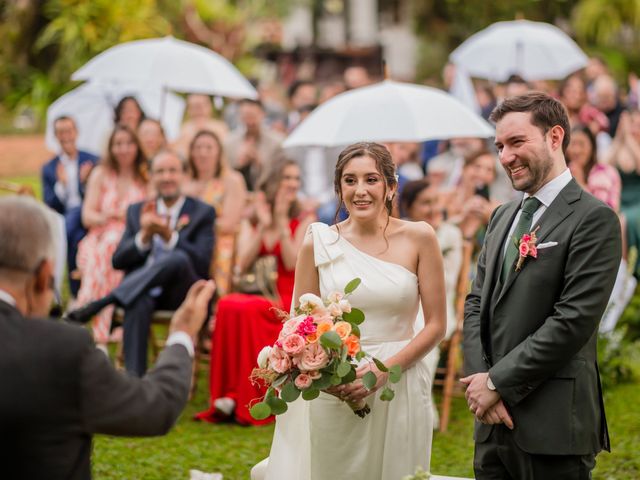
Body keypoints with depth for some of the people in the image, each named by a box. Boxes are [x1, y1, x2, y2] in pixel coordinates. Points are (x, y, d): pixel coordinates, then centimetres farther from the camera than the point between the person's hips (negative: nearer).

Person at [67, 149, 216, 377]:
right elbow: (118, 261, 7)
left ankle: (96, 305, -34)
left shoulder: (202, 213, 9)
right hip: (141, 290, 2)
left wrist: (169, 236, -20)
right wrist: (144, 236, -12)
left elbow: (201, 263, -5)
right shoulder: (137, 211, 18)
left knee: (178, 259, -37)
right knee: (138, 302, -38)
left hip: (183, 292, -2)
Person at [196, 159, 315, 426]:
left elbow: (292, 263, -8)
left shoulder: (304, 222, 6)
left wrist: (282, 223, -11)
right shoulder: (250, 223, 16)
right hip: (255, 295, 3)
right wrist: (263, 226, -7)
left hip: (288, 302, -3)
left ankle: (246, 399, -29)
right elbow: (243, 264, 0)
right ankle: (230, 393, -29)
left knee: (248, 310, -34)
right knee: (227, 305, -32)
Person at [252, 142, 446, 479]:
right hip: (331, 394, 0)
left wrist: (384, 370, -13)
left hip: (398, 391, 0)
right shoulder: (319, 243, 2)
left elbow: (436, 325, -1)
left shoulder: (418, 238, -1)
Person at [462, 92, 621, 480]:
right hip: (494, 422, 7)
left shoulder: (594, 218, -9)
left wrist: (497, 381, -12)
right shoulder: (503, 218, 16)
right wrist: (479, 379, -4)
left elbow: (573, 321, -16)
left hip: (552, 427, -7)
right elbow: (476, 303, 13)